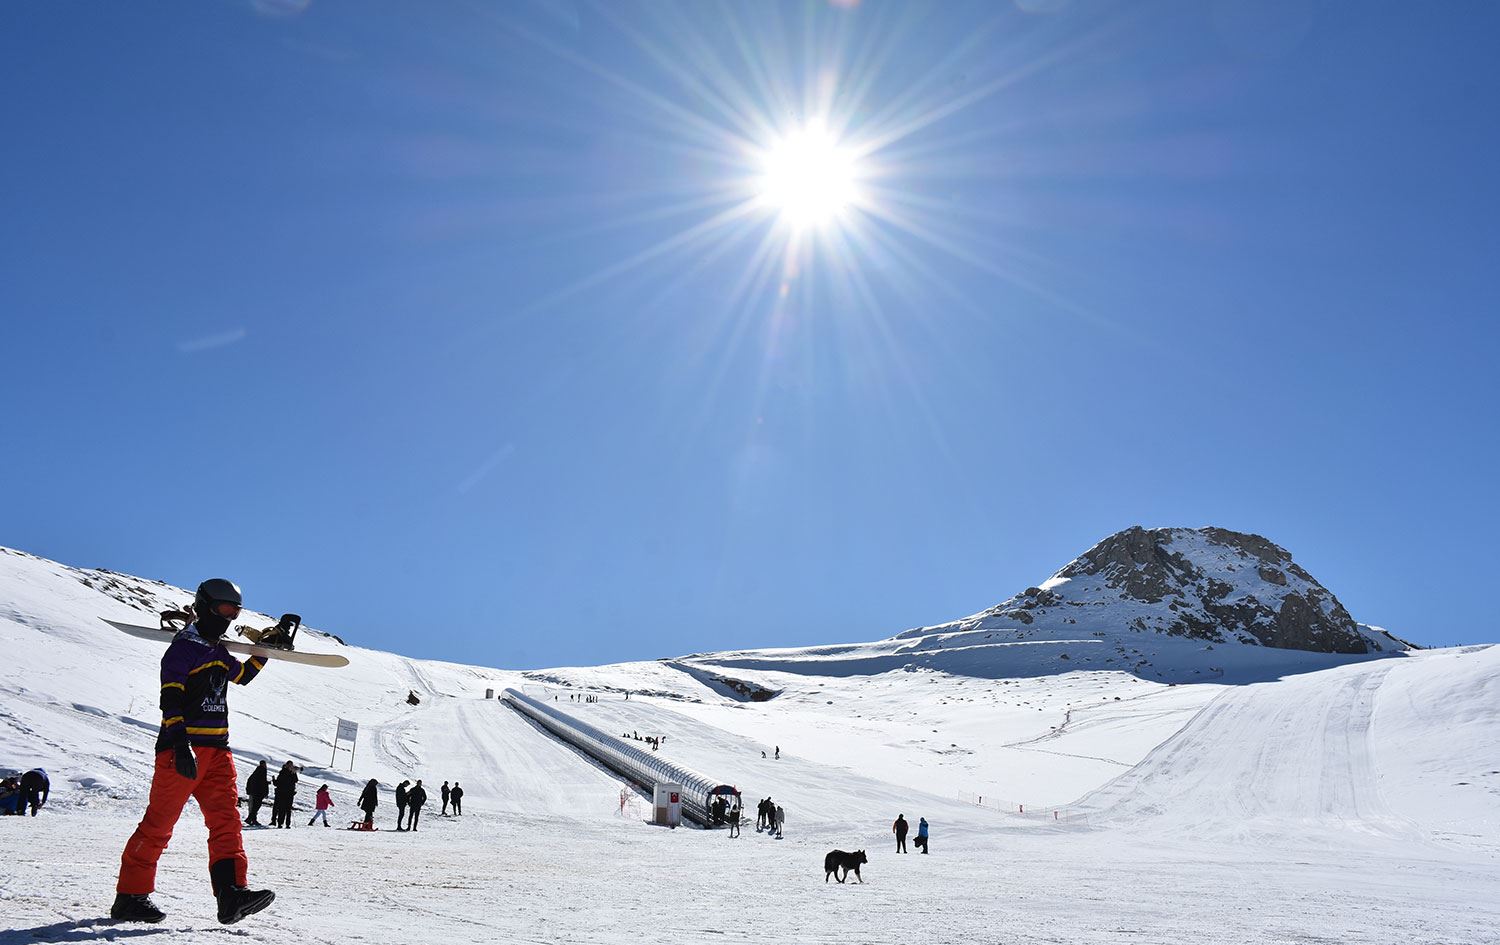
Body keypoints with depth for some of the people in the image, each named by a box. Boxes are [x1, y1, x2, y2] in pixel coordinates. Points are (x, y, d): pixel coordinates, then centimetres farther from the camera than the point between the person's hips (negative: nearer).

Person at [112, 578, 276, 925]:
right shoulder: (183, 648, -7)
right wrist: (180, 745, -27)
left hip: (216, 749, 8)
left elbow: (242, 674, 39)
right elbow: (171, 700, -17)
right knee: (159, 824, -2)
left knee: (226, 819, -5)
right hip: (183, 747, -8)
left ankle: (231, 892, -12)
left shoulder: (218, 652, 19)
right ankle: (130, 896, 9)